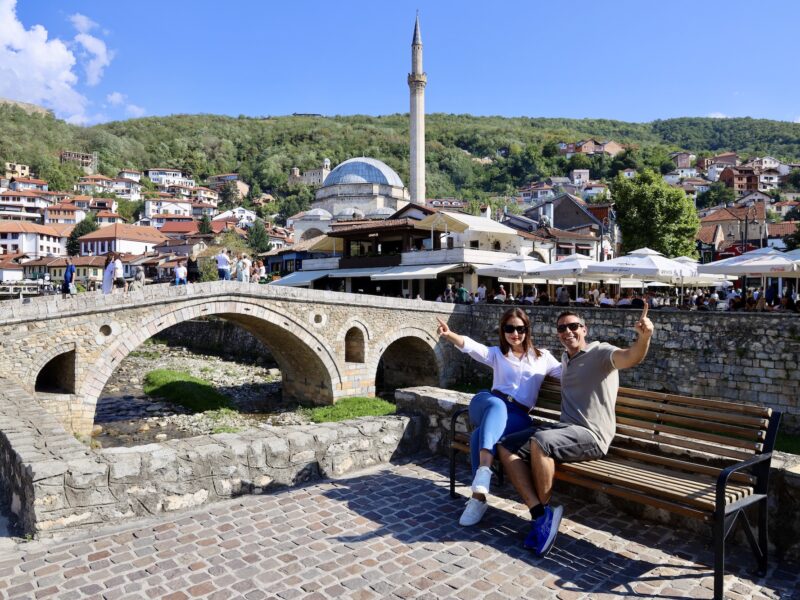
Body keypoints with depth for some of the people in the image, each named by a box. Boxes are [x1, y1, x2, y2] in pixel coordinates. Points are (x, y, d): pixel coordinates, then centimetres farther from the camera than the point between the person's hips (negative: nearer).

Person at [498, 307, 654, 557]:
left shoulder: (600, 352, -5)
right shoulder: (565, 358, 20)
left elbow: (631, 358, -28)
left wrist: (644, 337, -50)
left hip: (591, 435, -8)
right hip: (564, 428, 8)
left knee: (539, 442, -36)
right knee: (506, 447, -8)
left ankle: (545, 509, -14)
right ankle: (541, 514, -16)